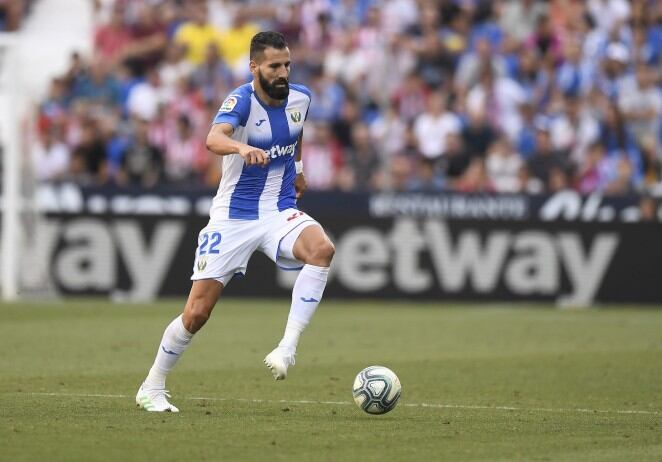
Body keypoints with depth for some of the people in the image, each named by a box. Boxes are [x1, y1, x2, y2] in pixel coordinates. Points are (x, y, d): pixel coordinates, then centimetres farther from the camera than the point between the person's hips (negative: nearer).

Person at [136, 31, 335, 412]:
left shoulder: (300, 98, -1)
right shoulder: (242, 100, -18)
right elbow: (214, 138, -41)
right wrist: (242, 147, -60)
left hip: (280, 210, 3)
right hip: (233, 216, -3)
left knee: (322, 249, -31)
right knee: (197, 312, -3)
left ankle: (287, 349, -30)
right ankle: (153, 388, 18)